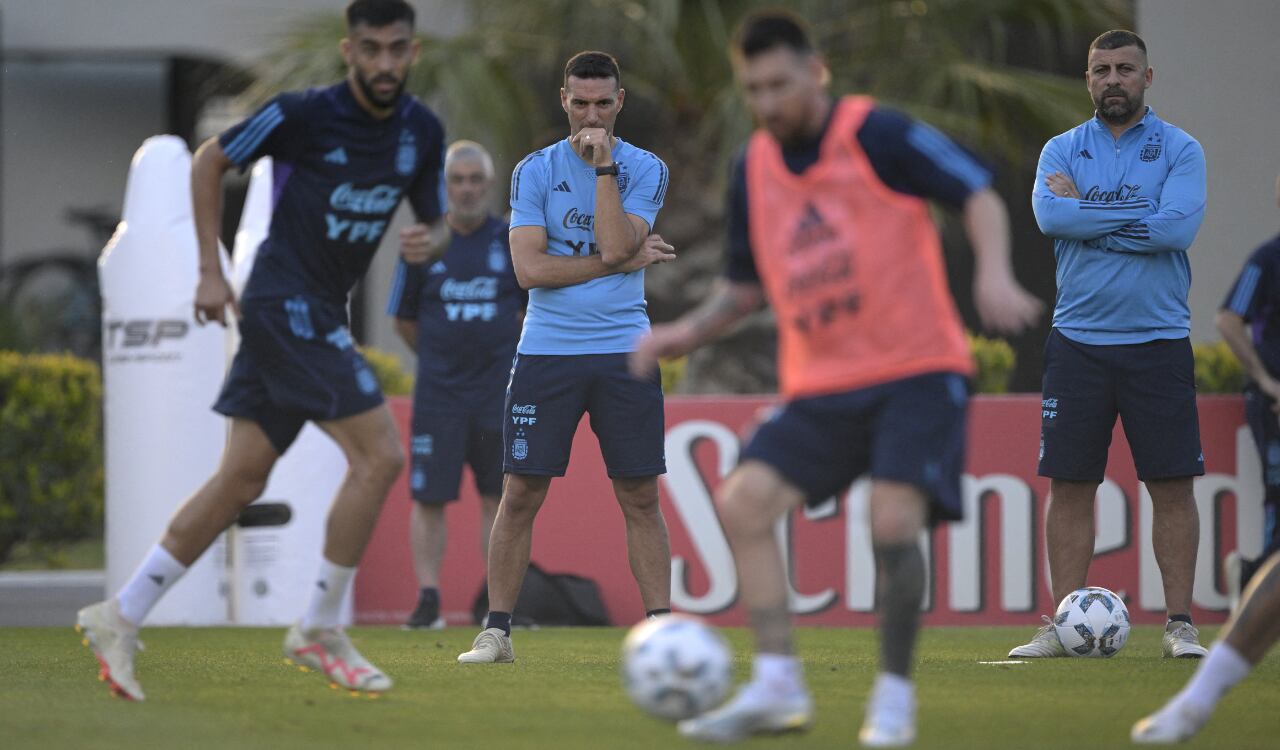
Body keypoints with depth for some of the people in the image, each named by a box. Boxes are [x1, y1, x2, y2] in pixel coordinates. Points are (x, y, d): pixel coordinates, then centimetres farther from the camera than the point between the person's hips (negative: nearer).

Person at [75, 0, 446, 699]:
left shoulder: (422, 132, 6)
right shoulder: (304, 114, -12)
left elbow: (435, 220, 16)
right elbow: (210, 161, -1)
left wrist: (428, 240, -10)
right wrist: (211, 272, -3)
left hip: (321, 314, 7)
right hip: (285, 300, -7)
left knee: (241, 480, 5)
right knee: (379, 456, -15)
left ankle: (120, 616, 11)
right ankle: (319, 629, -4)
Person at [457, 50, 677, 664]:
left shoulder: (645, 170, 3)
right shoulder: (534, 170, 3)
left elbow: (614, 246, -13)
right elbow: (529, 268, -8)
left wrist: (603, 166, -13)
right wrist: (625, 261, -9)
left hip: (624, 353, 0)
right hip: (546, 353, 0)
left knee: (640, 498, 1)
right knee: (521, 496, -1)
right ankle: (496, 631, 6)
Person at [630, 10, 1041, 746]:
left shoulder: (878, 135, -9)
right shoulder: (754, 171, 9)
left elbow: (979, 194, -7)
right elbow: (747, 285, 20)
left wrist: (994, 275, -25)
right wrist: (690, 331, 3)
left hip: (916, 366, -6)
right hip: (821, 383, 6)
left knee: (893, 520, -20)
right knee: (744, 501, -10)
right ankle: (778, 686, -7)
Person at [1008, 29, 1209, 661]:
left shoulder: (1179, 151, 3)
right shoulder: (1062, 151, 9)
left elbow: (1178, 227, -15)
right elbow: (1049, 216, -11)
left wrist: (1086, 212, -10)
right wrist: (1139, 214, -11)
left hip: (1159, 342, -1)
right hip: (1078, 341, 2)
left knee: (1172, 485, -3)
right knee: (1070, 485, 1)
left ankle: (1180, 625, 2)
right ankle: (1065, 626, 6)